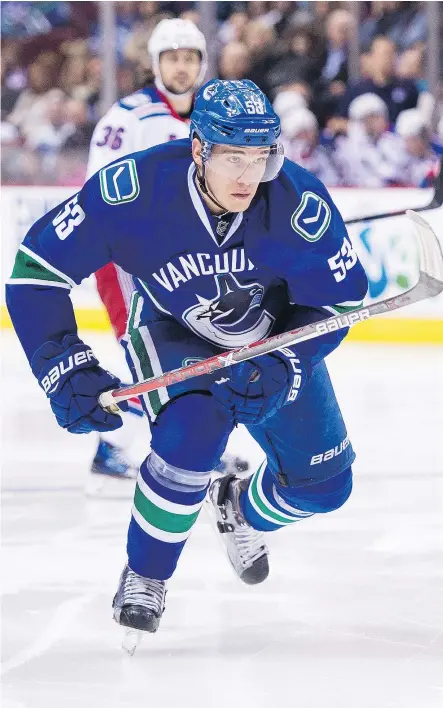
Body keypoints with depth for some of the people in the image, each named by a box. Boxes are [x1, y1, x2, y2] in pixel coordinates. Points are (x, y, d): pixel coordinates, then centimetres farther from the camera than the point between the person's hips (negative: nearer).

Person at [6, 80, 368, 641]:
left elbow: (339, 300, -16)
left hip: (274, 335, 2)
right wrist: (64, 369, -29)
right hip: (171, 330, -2)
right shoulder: (132, 191, -34)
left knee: (324, 485, 1)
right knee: (192, 434, -30)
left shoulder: (301, 204, -32)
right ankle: (144, 574, -4)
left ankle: (242, 509, 37)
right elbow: (36, 267, -24)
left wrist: (281, 367, -30)